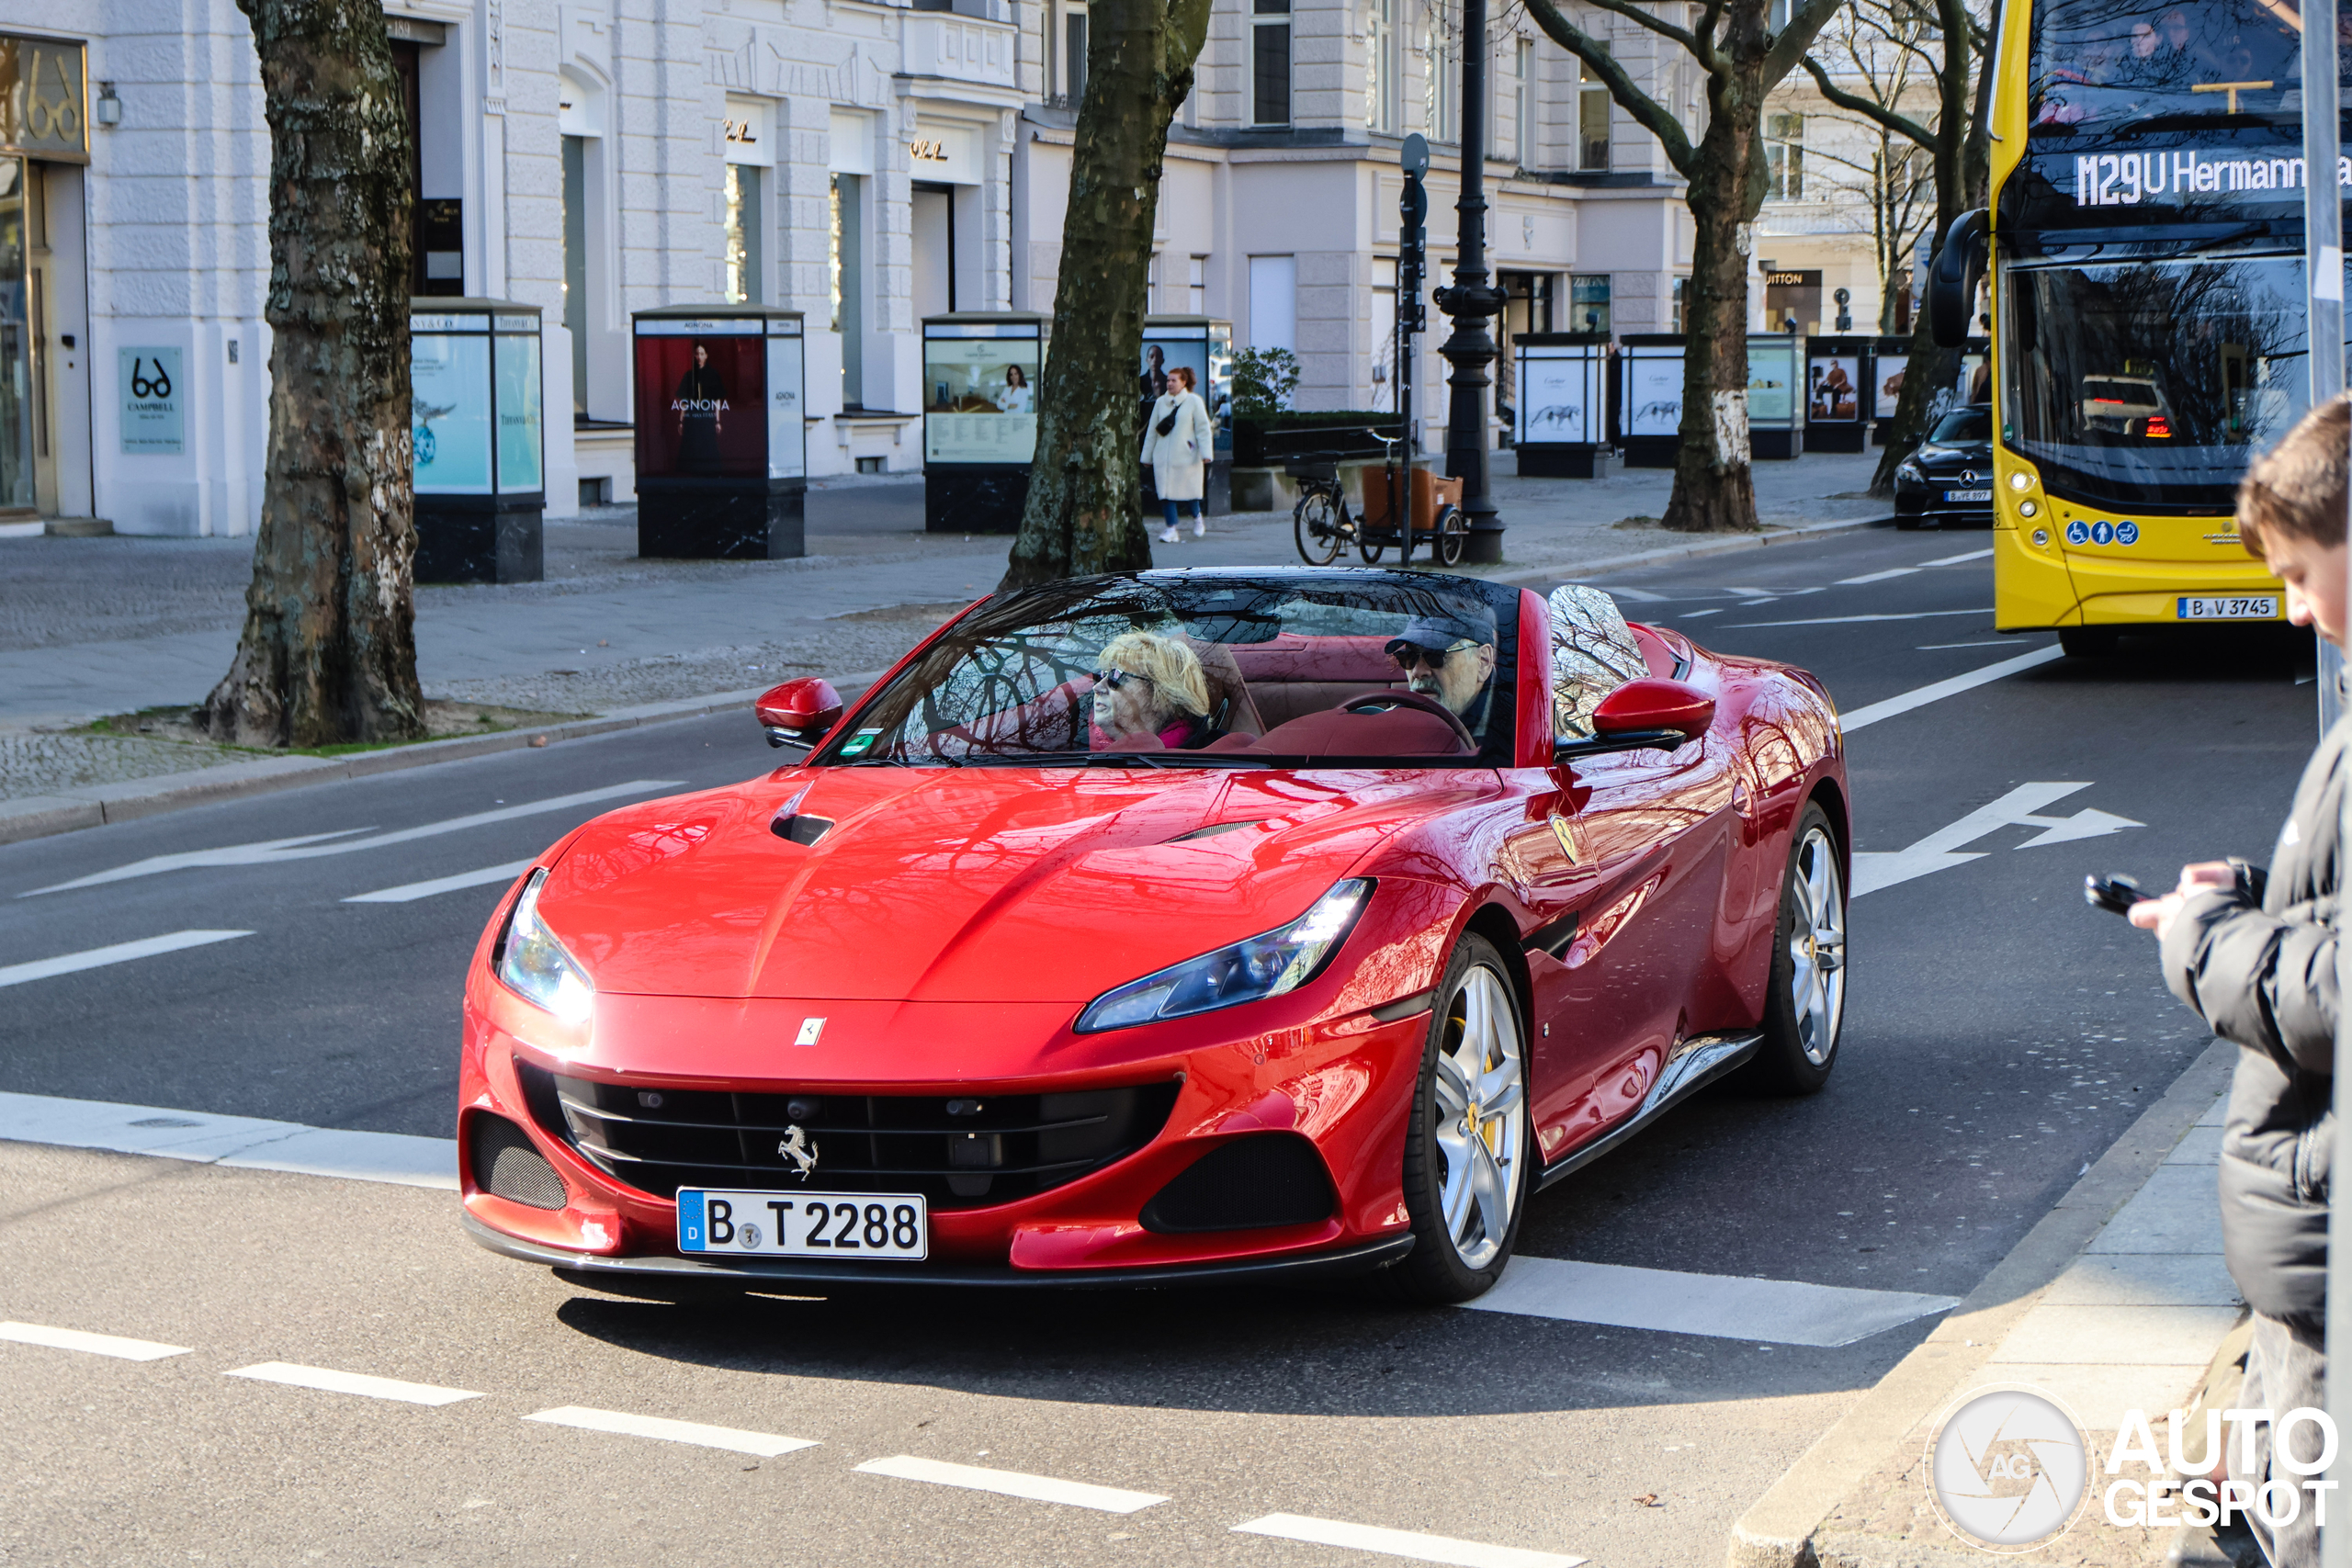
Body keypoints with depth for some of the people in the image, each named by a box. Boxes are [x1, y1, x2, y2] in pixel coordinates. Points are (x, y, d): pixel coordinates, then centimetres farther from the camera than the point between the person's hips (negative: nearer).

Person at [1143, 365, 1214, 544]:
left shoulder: (1194, 401, 0)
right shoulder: (1161, 402, 11)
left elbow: (1203, 429, -2)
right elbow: (1151, 430, 15)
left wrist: (1205, 453, -10)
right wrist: (1147, 456, 15)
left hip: (1186, 455, -3)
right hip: (1163, 457, 3)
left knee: (1189, 490, 0)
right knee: (1166, 493, -4)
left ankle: (1197, 517, 29)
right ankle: (1171, 528, 0)